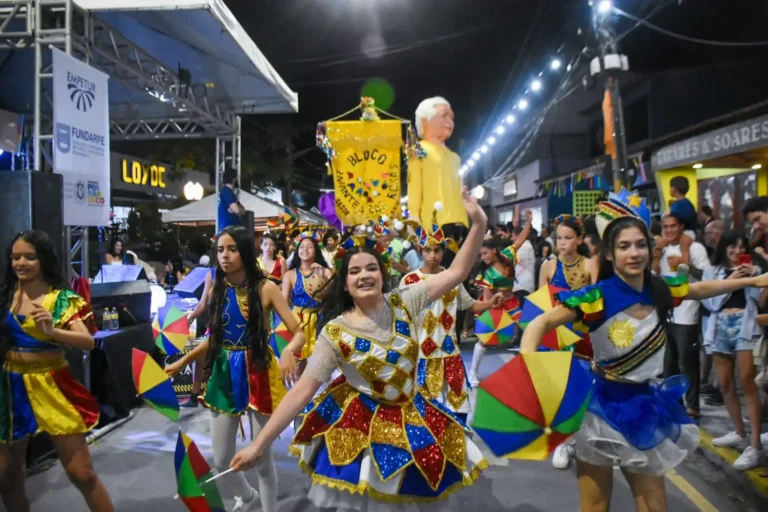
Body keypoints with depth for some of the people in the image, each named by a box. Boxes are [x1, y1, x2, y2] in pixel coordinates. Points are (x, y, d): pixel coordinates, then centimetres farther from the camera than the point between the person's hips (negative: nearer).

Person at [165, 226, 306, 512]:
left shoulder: (265, 288, -10)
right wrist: (182, 362, 19)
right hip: (224, 376, 5)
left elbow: (299, 333, -14)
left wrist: (288, 351, -35)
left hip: (257, 373, -4)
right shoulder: (217, 289, 3)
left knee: (262, 456, 4)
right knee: (221, 459, 14)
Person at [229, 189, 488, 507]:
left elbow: (456, 272, -13)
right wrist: (259, 444, -22)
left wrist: (478, 224, -24)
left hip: (411, 416, 3)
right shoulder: (336, 332, -16)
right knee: (363, 498, 8)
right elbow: (303, 389, -18)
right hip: (358, 423, -2)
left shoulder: (404, 303, -10)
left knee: (410, 494, 16)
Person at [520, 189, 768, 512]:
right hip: (605, 406, -5)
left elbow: (701, 289, 17)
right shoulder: (597, 297, -20)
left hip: (646, 404, 5)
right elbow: (542, 323, -22)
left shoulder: (660, 290, -4)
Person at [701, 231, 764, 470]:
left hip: (744, 324, -3)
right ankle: (739, 432, 25)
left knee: (746, 381, -15)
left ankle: (755, 445, -13)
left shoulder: (752, 269, 11)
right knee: (725, 383, 8)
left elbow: (762, 299, 3)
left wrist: (753, 277, -8)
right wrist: (729, 281, -6)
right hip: (720, 327, 3)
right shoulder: (712, 271, 13)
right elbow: (710, 302, 2)